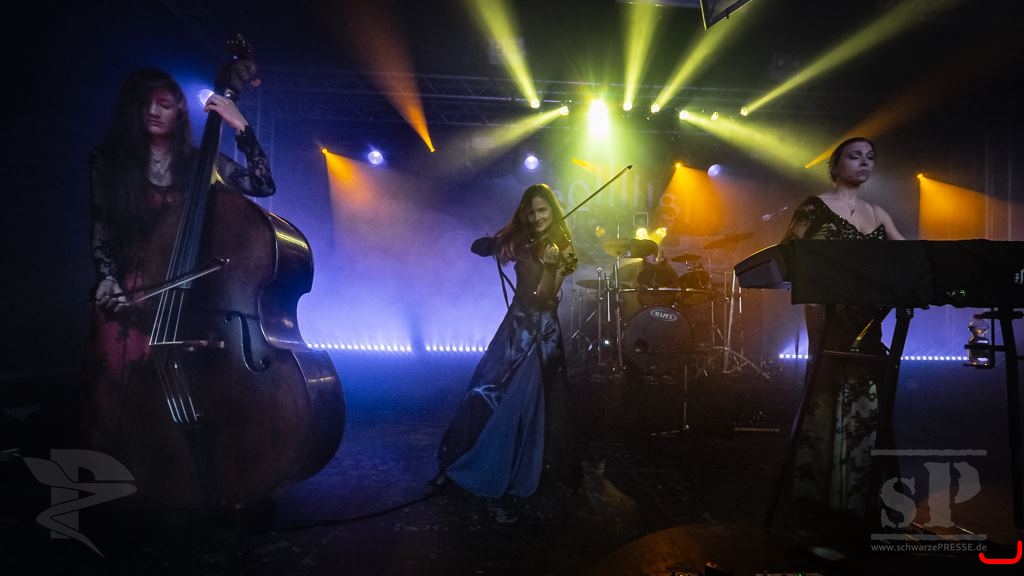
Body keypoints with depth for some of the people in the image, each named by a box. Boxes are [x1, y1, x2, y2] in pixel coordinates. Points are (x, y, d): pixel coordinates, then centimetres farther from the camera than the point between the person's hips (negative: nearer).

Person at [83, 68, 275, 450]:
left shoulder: (198, 163, 6)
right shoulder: (109, 162, 7)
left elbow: (262, 185, -7)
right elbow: (100, 235, 9)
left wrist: (241, 127, -10)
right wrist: (108, 284, -3)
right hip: (126, 299, 1)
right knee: (117, 395, 0)